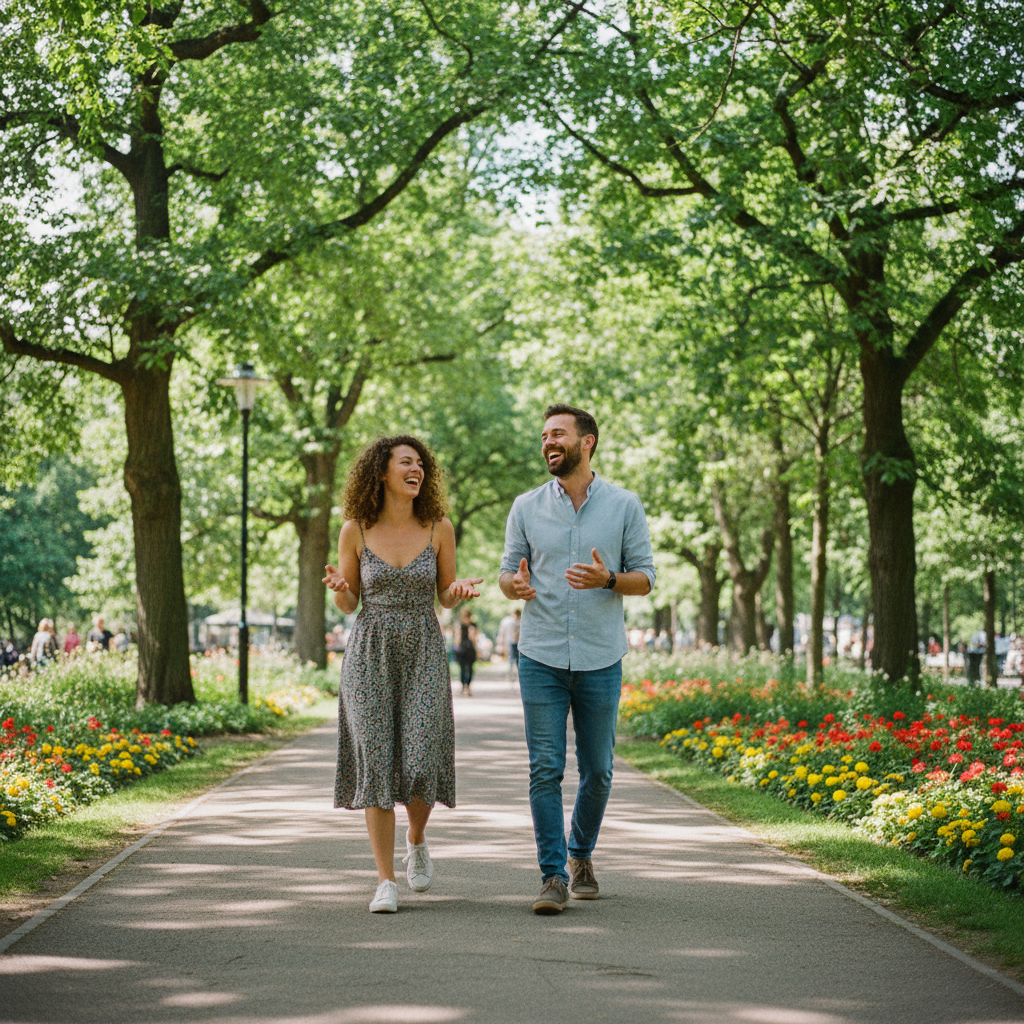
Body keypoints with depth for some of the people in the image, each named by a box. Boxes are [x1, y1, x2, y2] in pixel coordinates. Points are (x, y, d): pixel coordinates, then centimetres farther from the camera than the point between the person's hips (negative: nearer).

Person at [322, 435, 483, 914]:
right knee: (375, 763, -6)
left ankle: (416, 841, 23)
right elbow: (349, 605, 6)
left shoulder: (439, 528, 0)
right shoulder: (355, 531, -1)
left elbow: (446, 596, 10)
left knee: (420, 762, -10)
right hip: (370, 654, 0)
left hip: (423, 654, 0)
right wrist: (338, 588, -16)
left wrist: (460, 589, -13)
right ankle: (385, 882, 0)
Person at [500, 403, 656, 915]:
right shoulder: (527, 507, 5)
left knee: (597, 771, 9)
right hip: (541, 657, 0)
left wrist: (607, 579, -19)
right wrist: (514, 585, -16)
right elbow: (507, 574, 8)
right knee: (545, 770, -6)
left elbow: (645, 578, 2)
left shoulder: (624, 506, 2)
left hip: (600, 660, 0)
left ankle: (580, 854, 31)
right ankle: (553, 877, -2)